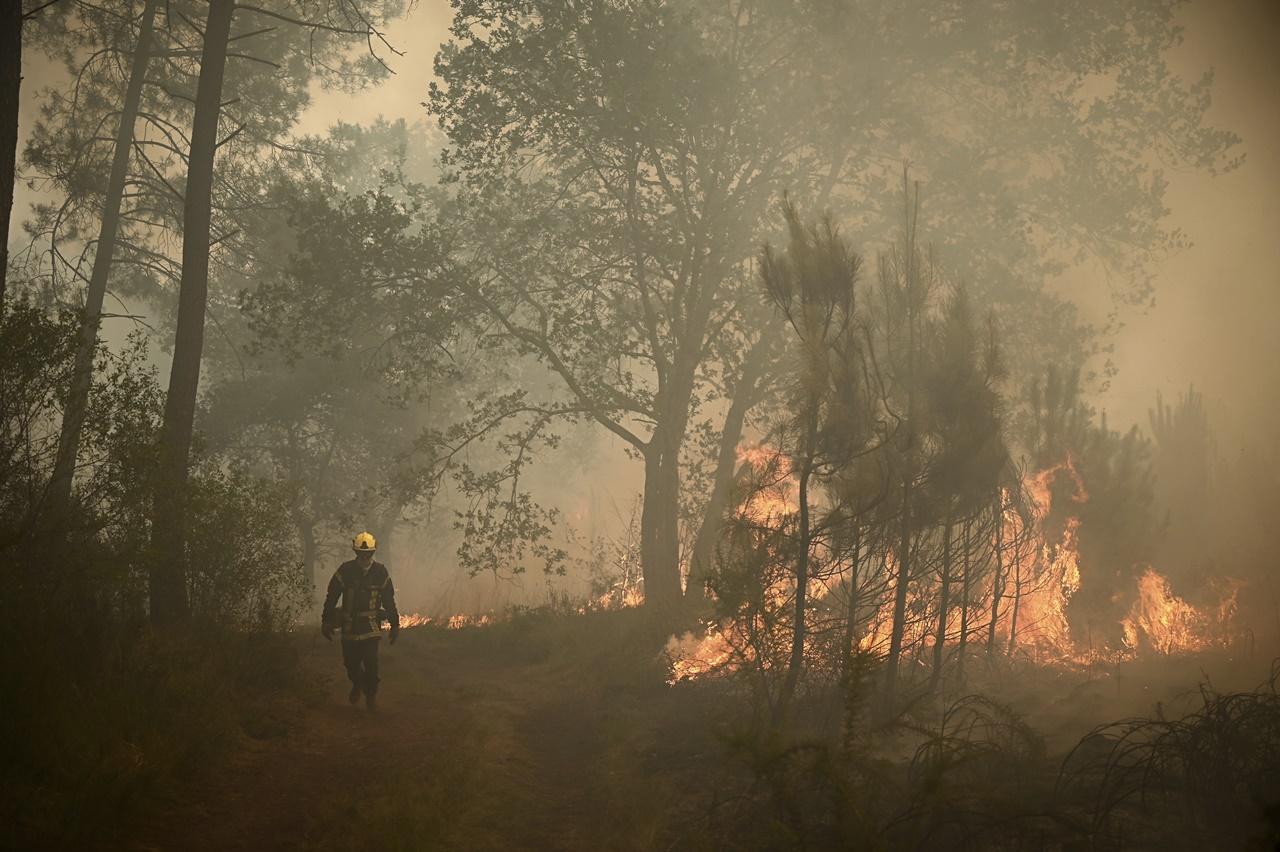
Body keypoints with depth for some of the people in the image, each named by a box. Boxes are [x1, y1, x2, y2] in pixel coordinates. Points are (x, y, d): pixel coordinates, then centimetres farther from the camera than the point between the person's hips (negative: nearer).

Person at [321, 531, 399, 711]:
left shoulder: (380, 571, 0)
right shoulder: (345, 570, -4)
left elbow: (389, 600, 10)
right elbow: (331, 597, 2)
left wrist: (395, 624, 12)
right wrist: (326, 621, 2)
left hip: (371, 625, -1)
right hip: (349, 625, 1)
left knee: (371, 661, -12)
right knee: (351, 662, 6)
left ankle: (371, 694, 7)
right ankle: (357, 685, 37)